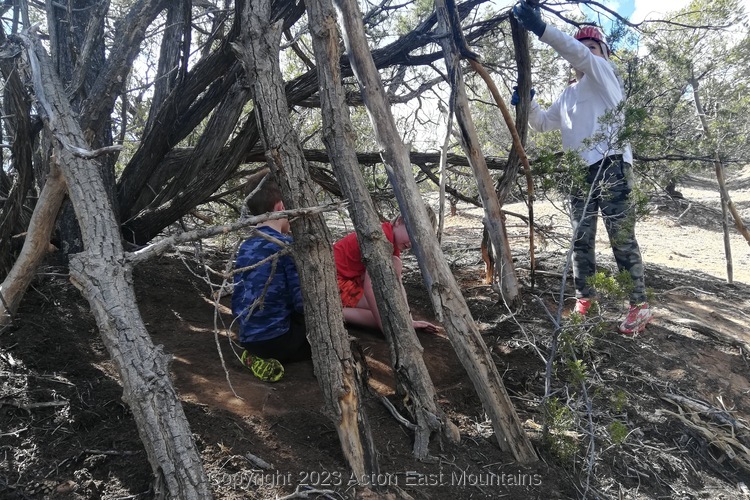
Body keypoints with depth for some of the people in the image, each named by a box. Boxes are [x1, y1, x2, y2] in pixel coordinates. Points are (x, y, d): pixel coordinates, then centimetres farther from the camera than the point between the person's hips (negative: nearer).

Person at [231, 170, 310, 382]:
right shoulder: (287, 245, -15)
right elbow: (302, 302, -17)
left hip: (248, 340, 7)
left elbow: (237, 303, 13)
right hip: (278, 337, -6)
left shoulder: (244, 248, 8)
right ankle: (273, 356, 0)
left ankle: (259, 356, 7)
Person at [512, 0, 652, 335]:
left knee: (622, 238, -8)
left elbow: (578, 54, -13)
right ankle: (584, 296, 18)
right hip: (580, 172, 7)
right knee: (581, 240, 8)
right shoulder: (567, 95, 26)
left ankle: (639, 305, -1)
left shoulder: (603, 73, 7)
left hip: (611, 166, -7)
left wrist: (540, 29, -25)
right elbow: (542, 123, 29)